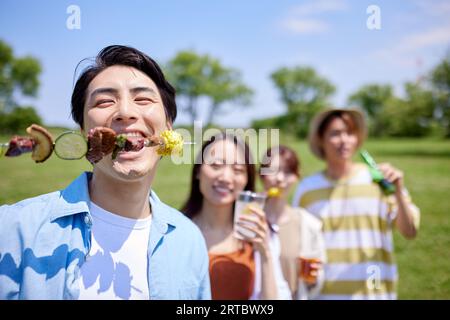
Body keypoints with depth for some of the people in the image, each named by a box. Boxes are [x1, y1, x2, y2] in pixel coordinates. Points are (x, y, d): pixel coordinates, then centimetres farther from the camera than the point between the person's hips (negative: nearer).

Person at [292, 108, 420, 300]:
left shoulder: (380, 181, -1)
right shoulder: (307, 188, 2)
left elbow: (410, 232, -5)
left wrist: (399, 191, -19)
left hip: (374, 293, -1)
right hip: (323, 293, 1)